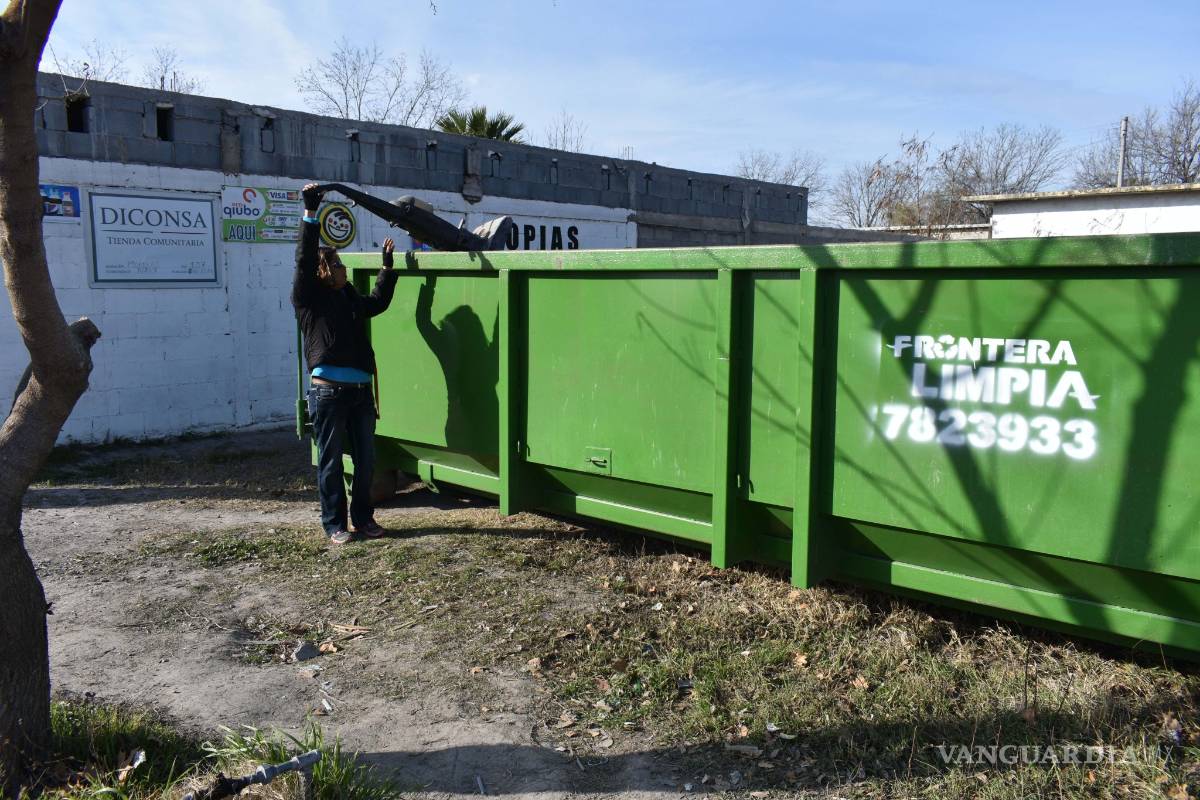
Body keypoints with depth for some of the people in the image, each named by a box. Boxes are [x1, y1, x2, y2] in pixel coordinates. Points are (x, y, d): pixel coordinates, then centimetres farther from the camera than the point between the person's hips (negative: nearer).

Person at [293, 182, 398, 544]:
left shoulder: (351, 300, 19)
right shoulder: (309, 298, 1)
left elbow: (379, 301, 34)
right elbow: (304, 259, -10)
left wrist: (387, 265, 33)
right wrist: (310, 213, -13)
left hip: (361, 390, 6)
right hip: (329, 390, -6)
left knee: (366, 459, 9)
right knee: (331, 462, 2)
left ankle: (363, 517, 22)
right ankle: (334, 523, 11)